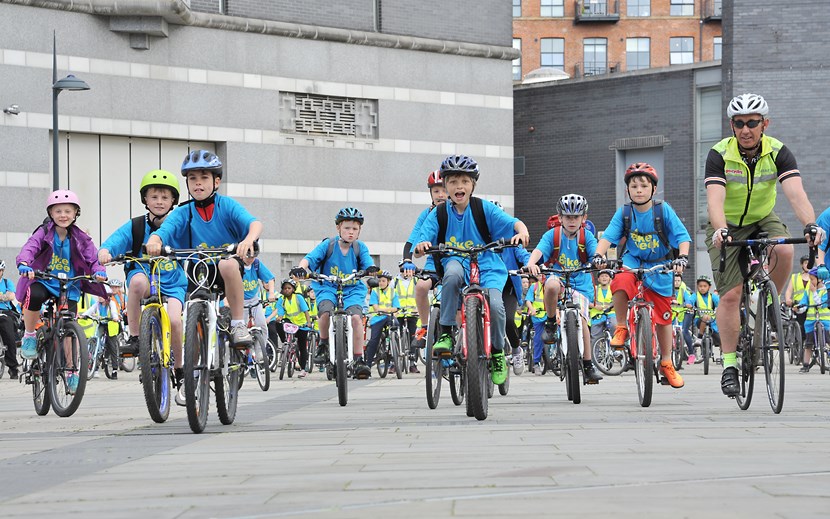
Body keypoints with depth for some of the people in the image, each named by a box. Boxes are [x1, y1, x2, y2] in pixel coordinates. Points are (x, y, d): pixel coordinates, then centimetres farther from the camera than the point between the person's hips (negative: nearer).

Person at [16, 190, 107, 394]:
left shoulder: (80, 239, 3)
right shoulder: (44, 233, -4)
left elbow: (93, 257, -5)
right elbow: (30, 247, -19)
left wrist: (99, 270, -28)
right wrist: (24, 264, -41)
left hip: (69, 287, 2)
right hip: (44, 280, -2)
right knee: (34, 295, -37)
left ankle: (71, 371, 12)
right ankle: (29, 335, -11)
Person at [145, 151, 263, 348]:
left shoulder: (227, 205, -4)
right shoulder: (182, 213, 0)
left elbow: (254, 223, -20)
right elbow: (163, 230, -17)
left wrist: (249, 239, -45)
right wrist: (153, 241, -43)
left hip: (227, 273, -3)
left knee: (228, 264, -36)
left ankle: (238, 324, -24)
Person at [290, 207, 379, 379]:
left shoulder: (360, 248, -3)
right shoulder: (328, 245, -7)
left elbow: (368, 264, -15)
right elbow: (310, 258, -17)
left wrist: (372, 270, -41)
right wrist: (301, 268, -39)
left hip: (353, 289, 1)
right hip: (328, 287, -1)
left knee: (356, 317, -24)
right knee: (326, 311, -31)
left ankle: (359, 360, -16)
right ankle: (323, 345, -4)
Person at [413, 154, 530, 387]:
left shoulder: (484, 208, -2)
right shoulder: (438, 214, -1)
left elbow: (515, 223, -7)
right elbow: (418, 249, -6)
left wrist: (522, 233, -31)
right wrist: (421, 246, -31)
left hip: (487, 267, 0)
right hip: (457, 264, 0)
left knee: (494, 305, -28)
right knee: (453, 271, -38)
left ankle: (497, 352, 2)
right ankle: (445, 333, -26)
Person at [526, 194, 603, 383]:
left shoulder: (587, 237, -2)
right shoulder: (552, 235, -4)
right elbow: (539, 250, -19)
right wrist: (531, 263, -41)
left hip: (581, 285, 1)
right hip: (558, 280, 0)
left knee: (580, 317, -22)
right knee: (552, 285, -37)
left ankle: (588, 364, -9)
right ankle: (550, 323, -12)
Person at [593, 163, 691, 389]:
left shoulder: (664, 210, -13)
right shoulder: (624, 213, -9)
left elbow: (682, 237, -15)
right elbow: (608, 236, -16)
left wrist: (682, 257, -33)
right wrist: (598, 255, -34)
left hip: (659, 267, 0)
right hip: (632, 261, 0)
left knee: (663, 316, 5)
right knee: (621, 282, -36)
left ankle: (667, 364, 23)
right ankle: (621, 328, -15)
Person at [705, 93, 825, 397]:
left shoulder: (778, 152, -18)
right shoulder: (719, 155, -22)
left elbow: (796, 193, -31)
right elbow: (715, 199, -34)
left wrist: (811, 225, -49)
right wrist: (720, 229, -55)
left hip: (763, 220, 1)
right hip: (728, 228, -1)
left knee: (784, 250, -31)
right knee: (730, 295, -11)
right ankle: (729, 364, 1)